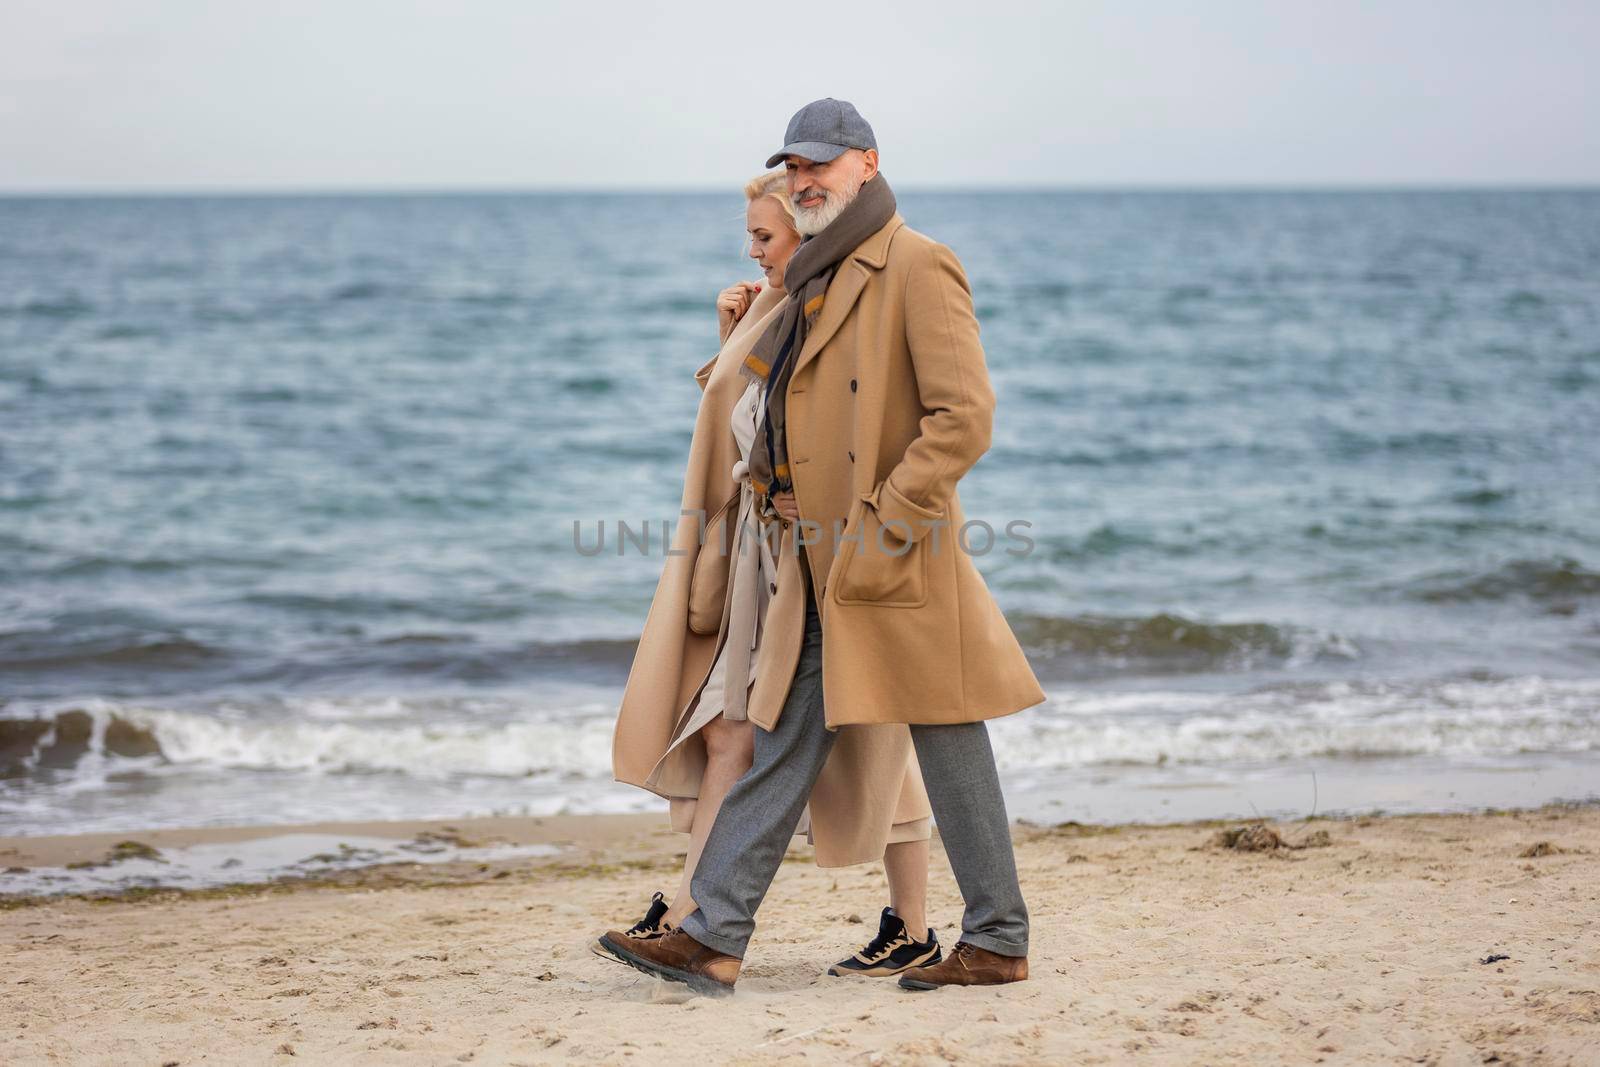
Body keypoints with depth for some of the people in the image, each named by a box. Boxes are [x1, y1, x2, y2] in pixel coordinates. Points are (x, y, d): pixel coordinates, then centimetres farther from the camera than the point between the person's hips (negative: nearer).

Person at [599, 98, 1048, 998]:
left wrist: (884, 530, -20)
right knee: (783, 748, 7)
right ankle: (715, 938, 9)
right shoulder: (817, 282, 18)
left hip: (899, 567, -9)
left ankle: (999, 942, 12)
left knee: (950, 751, 1)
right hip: (821, 572, 9)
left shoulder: (919, 266, -10)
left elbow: (963, 418, -18)